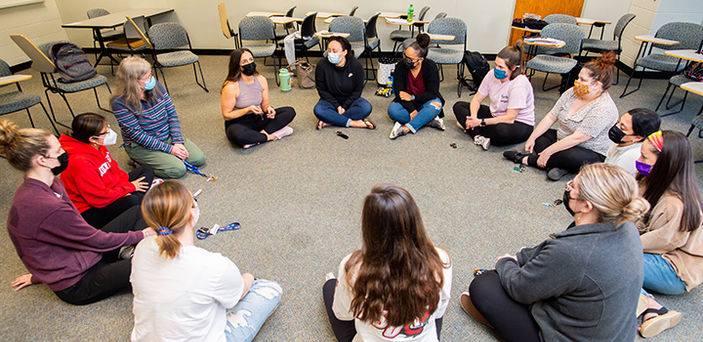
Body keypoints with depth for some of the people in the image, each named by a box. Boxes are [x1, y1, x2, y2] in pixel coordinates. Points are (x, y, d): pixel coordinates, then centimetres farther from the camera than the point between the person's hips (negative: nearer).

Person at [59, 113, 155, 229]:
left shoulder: (98, 147, -5)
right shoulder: (80, 163, -31)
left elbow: (114, 169, 10)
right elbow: (101, 198, -27)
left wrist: (126, 184, -8)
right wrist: (129, 187, -15)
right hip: (88, 211, -10)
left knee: (146, 171, 8)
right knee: (132, 202, -36)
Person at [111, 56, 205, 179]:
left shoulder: (156, 86, -6)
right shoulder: (119, 102, -21)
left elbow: (172, 114, -2)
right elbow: (137, 135, -20)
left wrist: (178, 142, -12)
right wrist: (169, 149, -22)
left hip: (168, 136, 6)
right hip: (141, 146, -5)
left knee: (199, 159, -6)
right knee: (178, 169, -21)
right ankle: (139, 161, 2)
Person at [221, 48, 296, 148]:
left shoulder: (261, 80, -2)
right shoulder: (231, 87, -18)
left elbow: (265, 104, 8)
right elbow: (226, 115, -14)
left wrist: (268, 108, -17)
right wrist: (248, 109, -26)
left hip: (258, 118, 6)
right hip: (238, 123, -5)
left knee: (290, 111, -8)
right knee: (237, 134, -42)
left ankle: (261, 133, -21)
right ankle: (270, 136, -20)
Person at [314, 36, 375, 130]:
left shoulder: (356, 65, -14)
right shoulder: (322, 65, -15)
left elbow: (357, 91, -6)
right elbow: (322, 90, -8)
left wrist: (344, 106, -16)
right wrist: (337, 106, -17)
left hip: (350, 100, 1)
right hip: (331, 100, 0)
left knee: (366, 108, -29)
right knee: (318, 110, -32)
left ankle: (329, 122, -29)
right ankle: (353, 123, -29)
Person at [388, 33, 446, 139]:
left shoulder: (431, 67, -16)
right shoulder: (400, 66, -14)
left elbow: (432, 93, -15)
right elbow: (399, 91, -18)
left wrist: (412, 97, -22)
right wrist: (411, 110, -27)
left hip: (424, 102, -1)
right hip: (407, 104, 1)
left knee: (435, 105, -34)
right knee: (392, 110, -29)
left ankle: (405, 129, -40)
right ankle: (430, 120, -26)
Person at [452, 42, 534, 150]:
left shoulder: (520, 83, -26)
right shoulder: (492, 74, -8)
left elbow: (510, 118, -27)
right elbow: (477, 99, -1)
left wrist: (481, 122, -28)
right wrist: (473, 117, -21)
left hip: (520, 124, -7)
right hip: (496, 115, 7)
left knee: (500, 131, -43)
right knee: (458, 106, -3)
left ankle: (468, 127, -13)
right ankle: (478, 136, -24)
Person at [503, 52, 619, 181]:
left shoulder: (604, 108, -25)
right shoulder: (573, 92, -2)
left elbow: (577, 138, -30)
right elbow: (551, 117, 1)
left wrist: (547, 152, -29)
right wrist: (532, 138, -7)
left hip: (592, 154, -8)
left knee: (571, 157, -38)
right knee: (538, 136, -5)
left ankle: (527, 159, -20)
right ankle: (560, 165, -23)